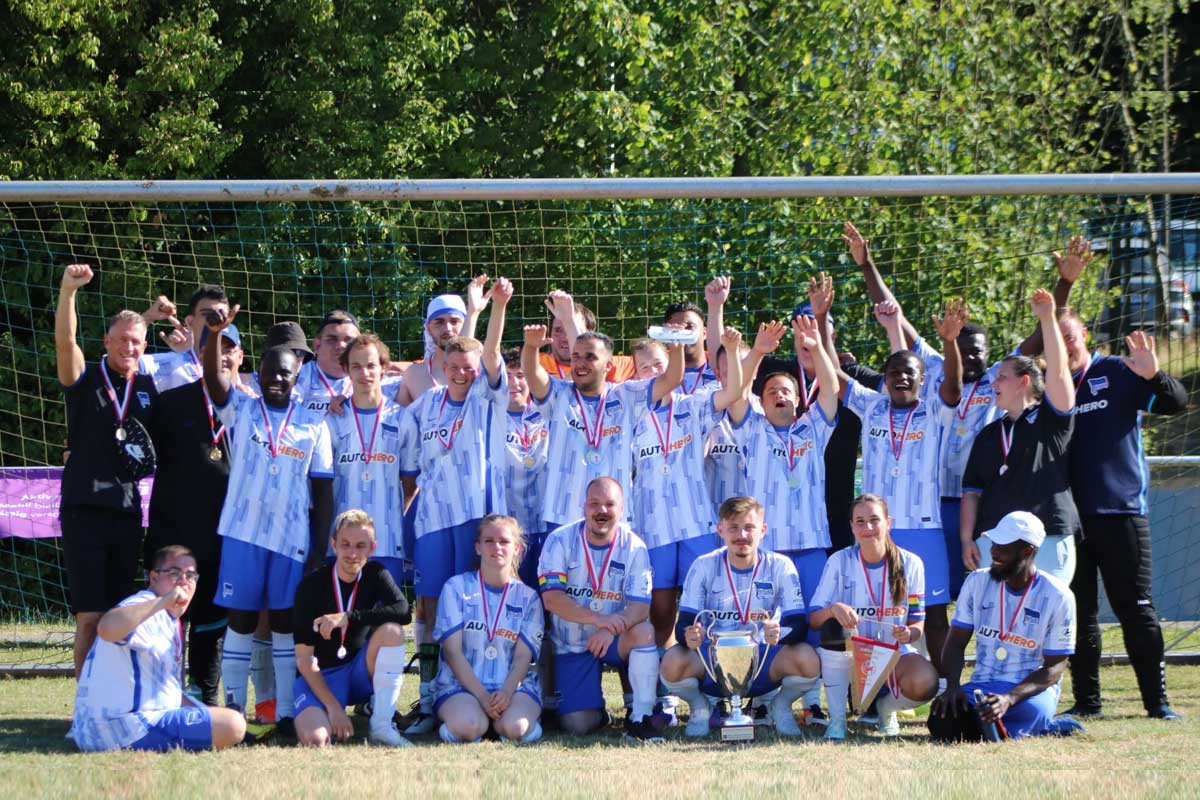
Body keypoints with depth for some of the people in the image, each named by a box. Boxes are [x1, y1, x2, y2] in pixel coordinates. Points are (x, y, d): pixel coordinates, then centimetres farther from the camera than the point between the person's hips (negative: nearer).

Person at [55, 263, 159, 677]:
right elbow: (65, 341, -17)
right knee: (90, 616, -7)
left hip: (127, 509, 4)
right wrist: (68, 290, -34)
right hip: (84, 508, -4)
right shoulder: (86, 379, 0)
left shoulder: (150, 388, 10)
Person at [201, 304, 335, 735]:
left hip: (293, 538, 1)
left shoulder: (313, 424, 6)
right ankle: (232, 709, 4)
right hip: (243, 533, -1)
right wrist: (214, 334, -32)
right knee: (241, 618, 1)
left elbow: (323, 489, 5)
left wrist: (319, 549, 0)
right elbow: (213, 379, -14)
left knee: (286, 622, 5)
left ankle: (286, 712, 8)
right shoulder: (242, 410, 5)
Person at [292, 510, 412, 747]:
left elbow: (404, 612, -24)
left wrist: (348, 617, -32)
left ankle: (382, 726, -23)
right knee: (315, 738, -33)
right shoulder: (312, 585, -13)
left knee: (391, 629, -27)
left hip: (363, 672, 3)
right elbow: (304, 659, -15)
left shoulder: (375, 574, -3)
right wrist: (333, 707, -23)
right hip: (322, 676, -3)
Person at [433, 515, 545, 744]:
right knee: (469, 725, -35)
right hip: (460, 685, -1)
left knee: (515, 727, -33)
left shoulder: (528, 597, 12)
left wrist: (506, 692, -19)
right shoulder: (457, 588, 6)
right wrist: (482, 696, -15)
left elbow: (523, 656, 3)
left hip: (514, 684, 1)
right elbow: (453, 651, -2)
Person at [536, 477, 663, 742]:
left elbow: (640, 606, -17)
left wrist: (611, 629, -38)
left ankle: (640, 719, -25)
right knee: (578, 726, -14)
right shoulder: (560, 541, -10)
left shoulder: (633, 547, -9)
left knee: (644, 631, -33)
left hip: (615, 640, 1)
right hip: (571, 644, -1)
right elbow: (551, 599, -20)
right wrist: (598, 619, -35)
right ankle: (597, 710, 24)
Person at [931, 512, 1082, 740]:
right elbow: (956, 643, 7)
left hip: (1033, 688, -4)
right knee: (942, 724, -26)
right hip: (982, 686, 4)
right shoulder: (977, 582, 3)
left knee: (1033, 710, -40)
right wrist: (952, 686, -15)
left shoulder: (1058, 597, -9)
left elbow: (1055, 667, -10)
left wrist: (1009, 699, -26)